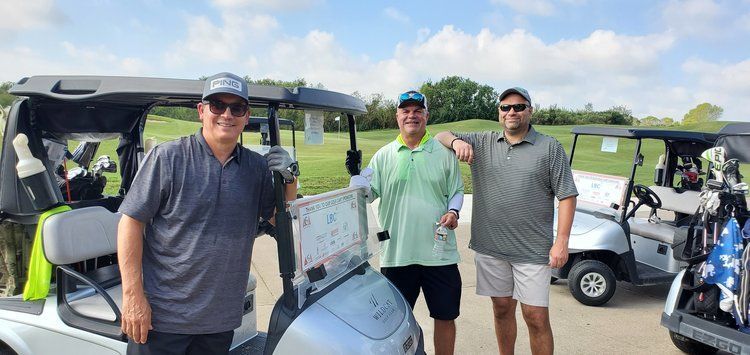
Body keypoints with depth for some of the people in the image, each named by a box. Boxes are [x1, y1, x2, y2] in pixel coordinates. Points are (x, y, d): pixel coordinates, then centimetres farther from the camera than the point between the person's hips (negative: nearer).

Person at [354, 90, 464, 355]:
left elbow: (457, 190, 11)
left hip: (439, 252, 0)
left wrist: (453, 212, -8)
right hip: (396, 254, 0)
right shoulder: (384, 155, 6)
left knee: (445, 316, 12)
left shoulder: (444, 153, 5)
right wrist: (356, 174, -16)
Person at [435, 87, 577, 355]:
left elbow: (566, 196, -2)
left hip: (533, 251, -3)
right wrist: (456, 141, -16)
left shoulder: (550, 148, 1)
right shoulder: (482, 142, 9)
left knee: (536, 318, 0)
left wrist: (562, 242, -10)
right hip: (490, 247, 3)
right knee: (502, 310, 16)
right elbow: (440, 137, 7)